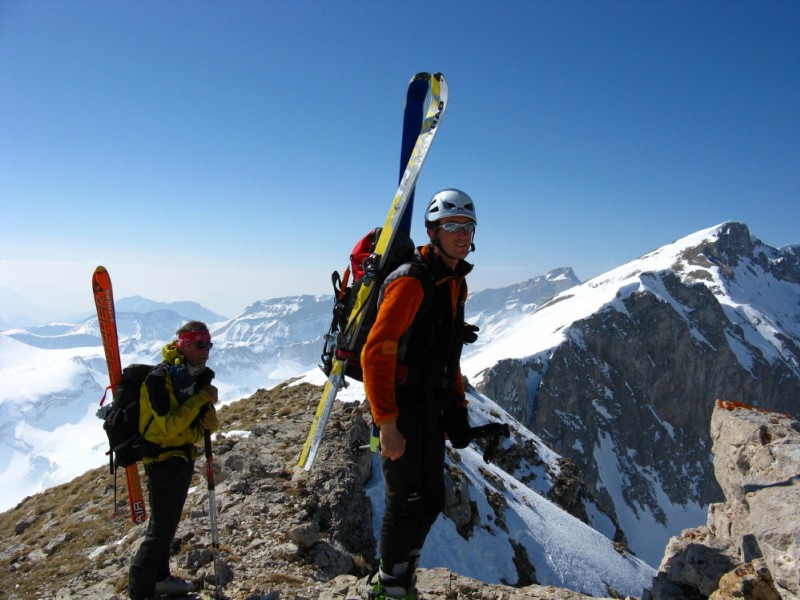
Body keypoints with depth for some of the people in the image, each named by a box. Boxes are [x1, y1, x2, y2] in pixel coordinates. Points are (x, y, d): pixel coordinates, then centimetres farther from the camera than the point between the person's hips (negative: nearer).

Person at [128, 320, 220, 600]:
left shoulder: (197, 375, 3)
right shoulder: (159, 378, -21)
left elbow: (206, 422, 9)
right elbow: (170, 425, -28)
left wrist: (209, 419, -13)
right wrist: (201, 399, -26)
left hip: (183, 456, 9)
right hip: (163, 458, -8)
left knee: (165, 523, 21)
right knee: (162, 528, -4)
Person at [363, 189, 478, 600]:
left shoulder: (456, 283, 10)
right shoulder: (411, 283, -19)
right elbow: (375, 354, -24)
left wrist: (457, 403, 17)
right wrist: (386, 422, -26)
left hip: (432, 409, 9)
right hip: (402, 411, -9)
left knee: (431, 501, 17)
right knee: (405, 504, 4)